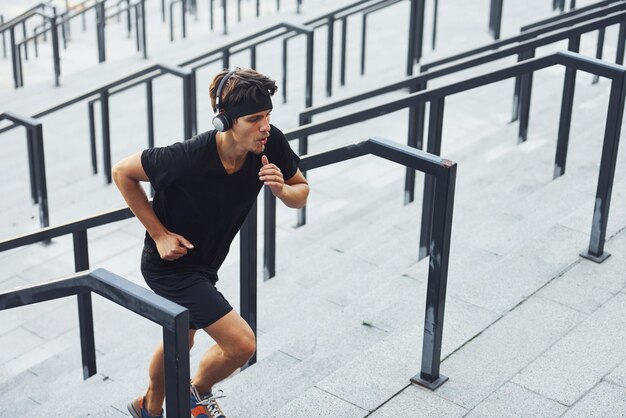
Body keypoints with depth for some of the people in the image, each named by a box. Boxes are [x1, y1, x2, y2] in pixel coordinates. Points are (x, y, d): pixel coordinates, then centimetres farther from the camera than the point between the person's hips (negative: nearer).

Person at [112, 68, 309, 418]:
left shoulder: (271, 143, -20)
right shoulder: (189, 157, -34)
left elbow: (302, 193, -5)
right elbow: (122, 172, -18)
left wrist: (281, 189, -28)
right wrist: (159, 234, -18)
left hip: (205, 263, 7)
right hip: (170, 263, -7)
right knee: (241, 344, -12)